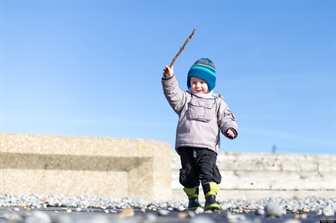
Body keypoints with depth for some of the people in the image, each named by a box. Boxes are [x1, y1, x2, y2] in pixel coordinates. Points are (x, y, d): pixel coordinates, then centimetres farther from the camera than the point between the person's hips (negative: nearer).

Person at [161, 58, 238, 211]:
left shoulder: (217, 102, 15)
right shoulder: (185, 98, 15)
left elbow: (226, 118, 9)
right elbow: (173, 94, -1)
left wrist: (230, 129, -12)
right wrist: (169, 78, -15)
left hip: (208, 146, -1)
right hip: (186, 145, 2)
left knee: (208, 172, -16)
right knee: (189, 173, 6)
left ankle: (211, 198, -18)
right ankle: (193, 199, 18)